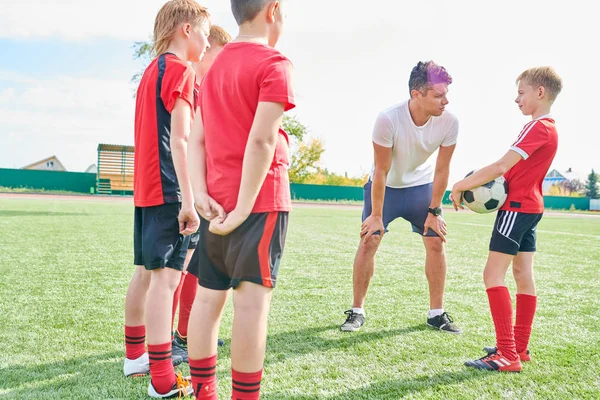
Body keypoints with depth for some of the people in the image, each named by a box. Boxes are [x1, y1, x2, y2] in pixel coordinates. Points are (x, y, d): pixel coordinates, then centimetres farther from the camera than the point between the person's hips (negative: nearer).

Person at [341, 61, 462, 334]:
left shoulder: (449, 122, -24)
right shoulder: (388, 119, -33)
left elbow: (441, 169, -12)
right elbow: (381, 171, -24)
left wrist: (434, 211, -8)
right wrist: (376, 215, -18)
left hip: (421, 185, 3)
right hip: (386, 186, -2)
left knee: (436, 243, -2)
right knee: (369, 241, -7)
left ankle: (436, 313, 12)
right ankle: (357, 311, 7)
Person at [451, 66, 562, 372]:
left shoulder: (538, 127, -17)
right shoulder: (548, 128, 14)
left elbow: (501, 167, -24)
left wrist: (461, 186, -17)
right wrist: (478, 185, 0)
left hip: (517, 207, -10)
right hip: (531, 207, 10)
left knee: (493, 275, -11)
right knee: (523, 275, 12)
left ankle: (508, 356, -11)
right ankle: (520, 347, 20)